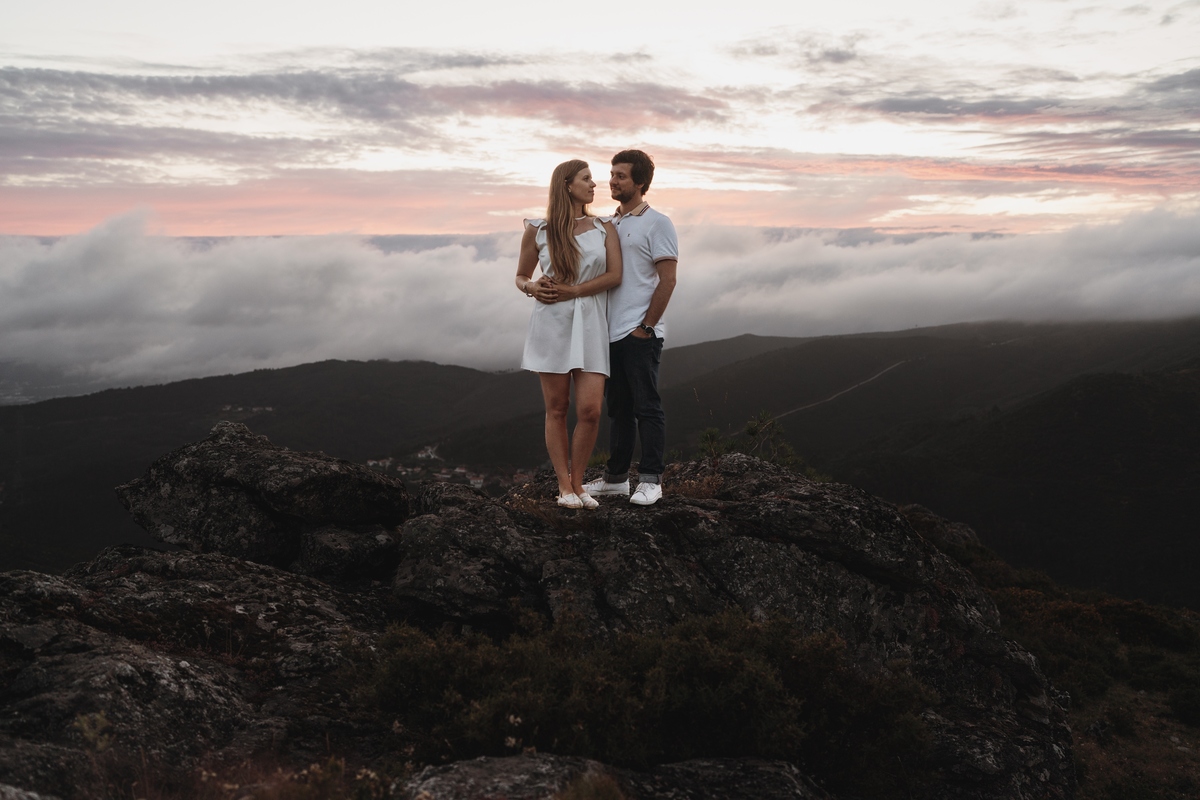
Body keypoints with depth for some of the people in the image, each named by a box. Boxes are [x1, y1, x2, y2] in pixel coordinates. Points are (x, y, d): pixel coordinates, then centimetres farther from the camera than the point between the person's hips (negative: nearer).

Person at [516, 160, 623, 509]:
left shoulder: (604, 228, 8)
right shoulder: (538, 231, 5)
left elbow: (614, 276, -3)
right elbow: (520, 277, 13)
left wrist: (570, 291, -12)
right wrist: (532, 288, -10)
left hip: (590, 325, 1)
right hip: (552, 324, -1)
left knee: (590, 410, -7)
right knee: (556, 409, 2)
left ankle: (577, 483, 9)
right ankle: (564, 486, 10)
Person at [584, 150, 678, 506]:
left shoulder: (656, 223, -6)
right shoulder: (610, 224, 15)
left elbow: (667, 280, -10)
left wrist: (646, 326, -13)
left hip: (640, 333, -7)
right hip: (612, 332, 7)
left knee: (646, 407, -2)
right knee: (618, 407, 13)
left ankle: (650, 480, 5)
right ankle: (616, 477, 21)